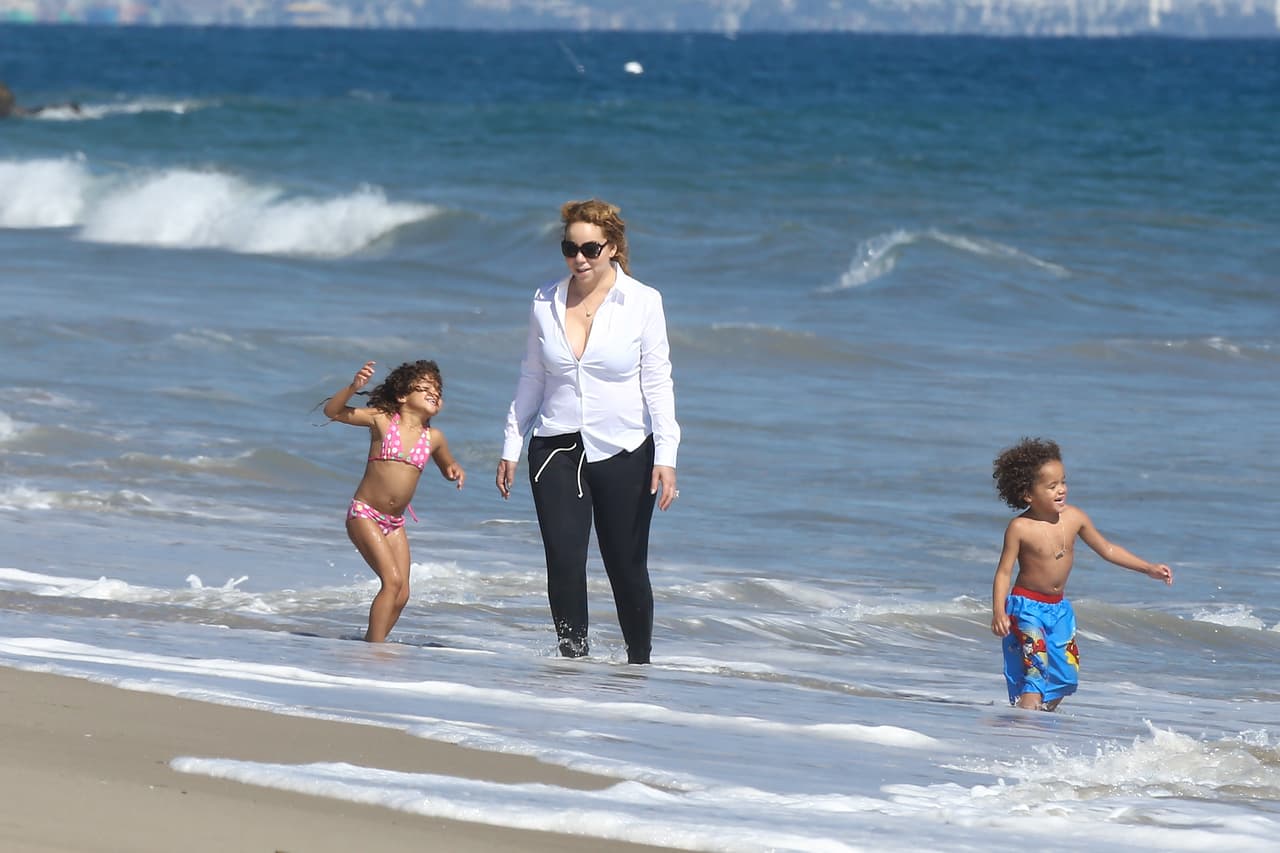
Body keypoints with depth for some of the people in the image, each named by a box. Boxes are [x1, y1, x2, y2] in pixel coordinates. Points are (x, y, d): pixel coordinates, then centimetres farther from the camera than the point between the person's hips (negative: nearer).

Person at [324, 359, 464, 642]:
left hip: (395, 523, 6)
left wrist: (455, 470, 0)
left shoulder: (433, 438, 5)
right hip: (364, 514, -6)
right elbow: (332, 411, -11)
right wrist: (353, 387, -29)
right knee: (393, 580, -19)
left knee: (401, 595, 0)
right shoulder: (382, 420, -6)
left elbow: (448, 467, 25)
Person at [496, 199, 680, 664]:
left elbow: (658, 382, -4)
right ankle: (573, 657, 1)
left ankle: (639, 661, 19)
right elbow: (531, 378, 13)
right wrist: (511, 445, 11)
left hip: (623, 451, -2)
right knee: (563, 564, -8)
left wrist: (665, 455, -10)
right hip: (558, 450, 2)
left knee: (626, 568, 4)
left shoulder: (642, 302, -4)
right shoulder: (546, 303, 4)